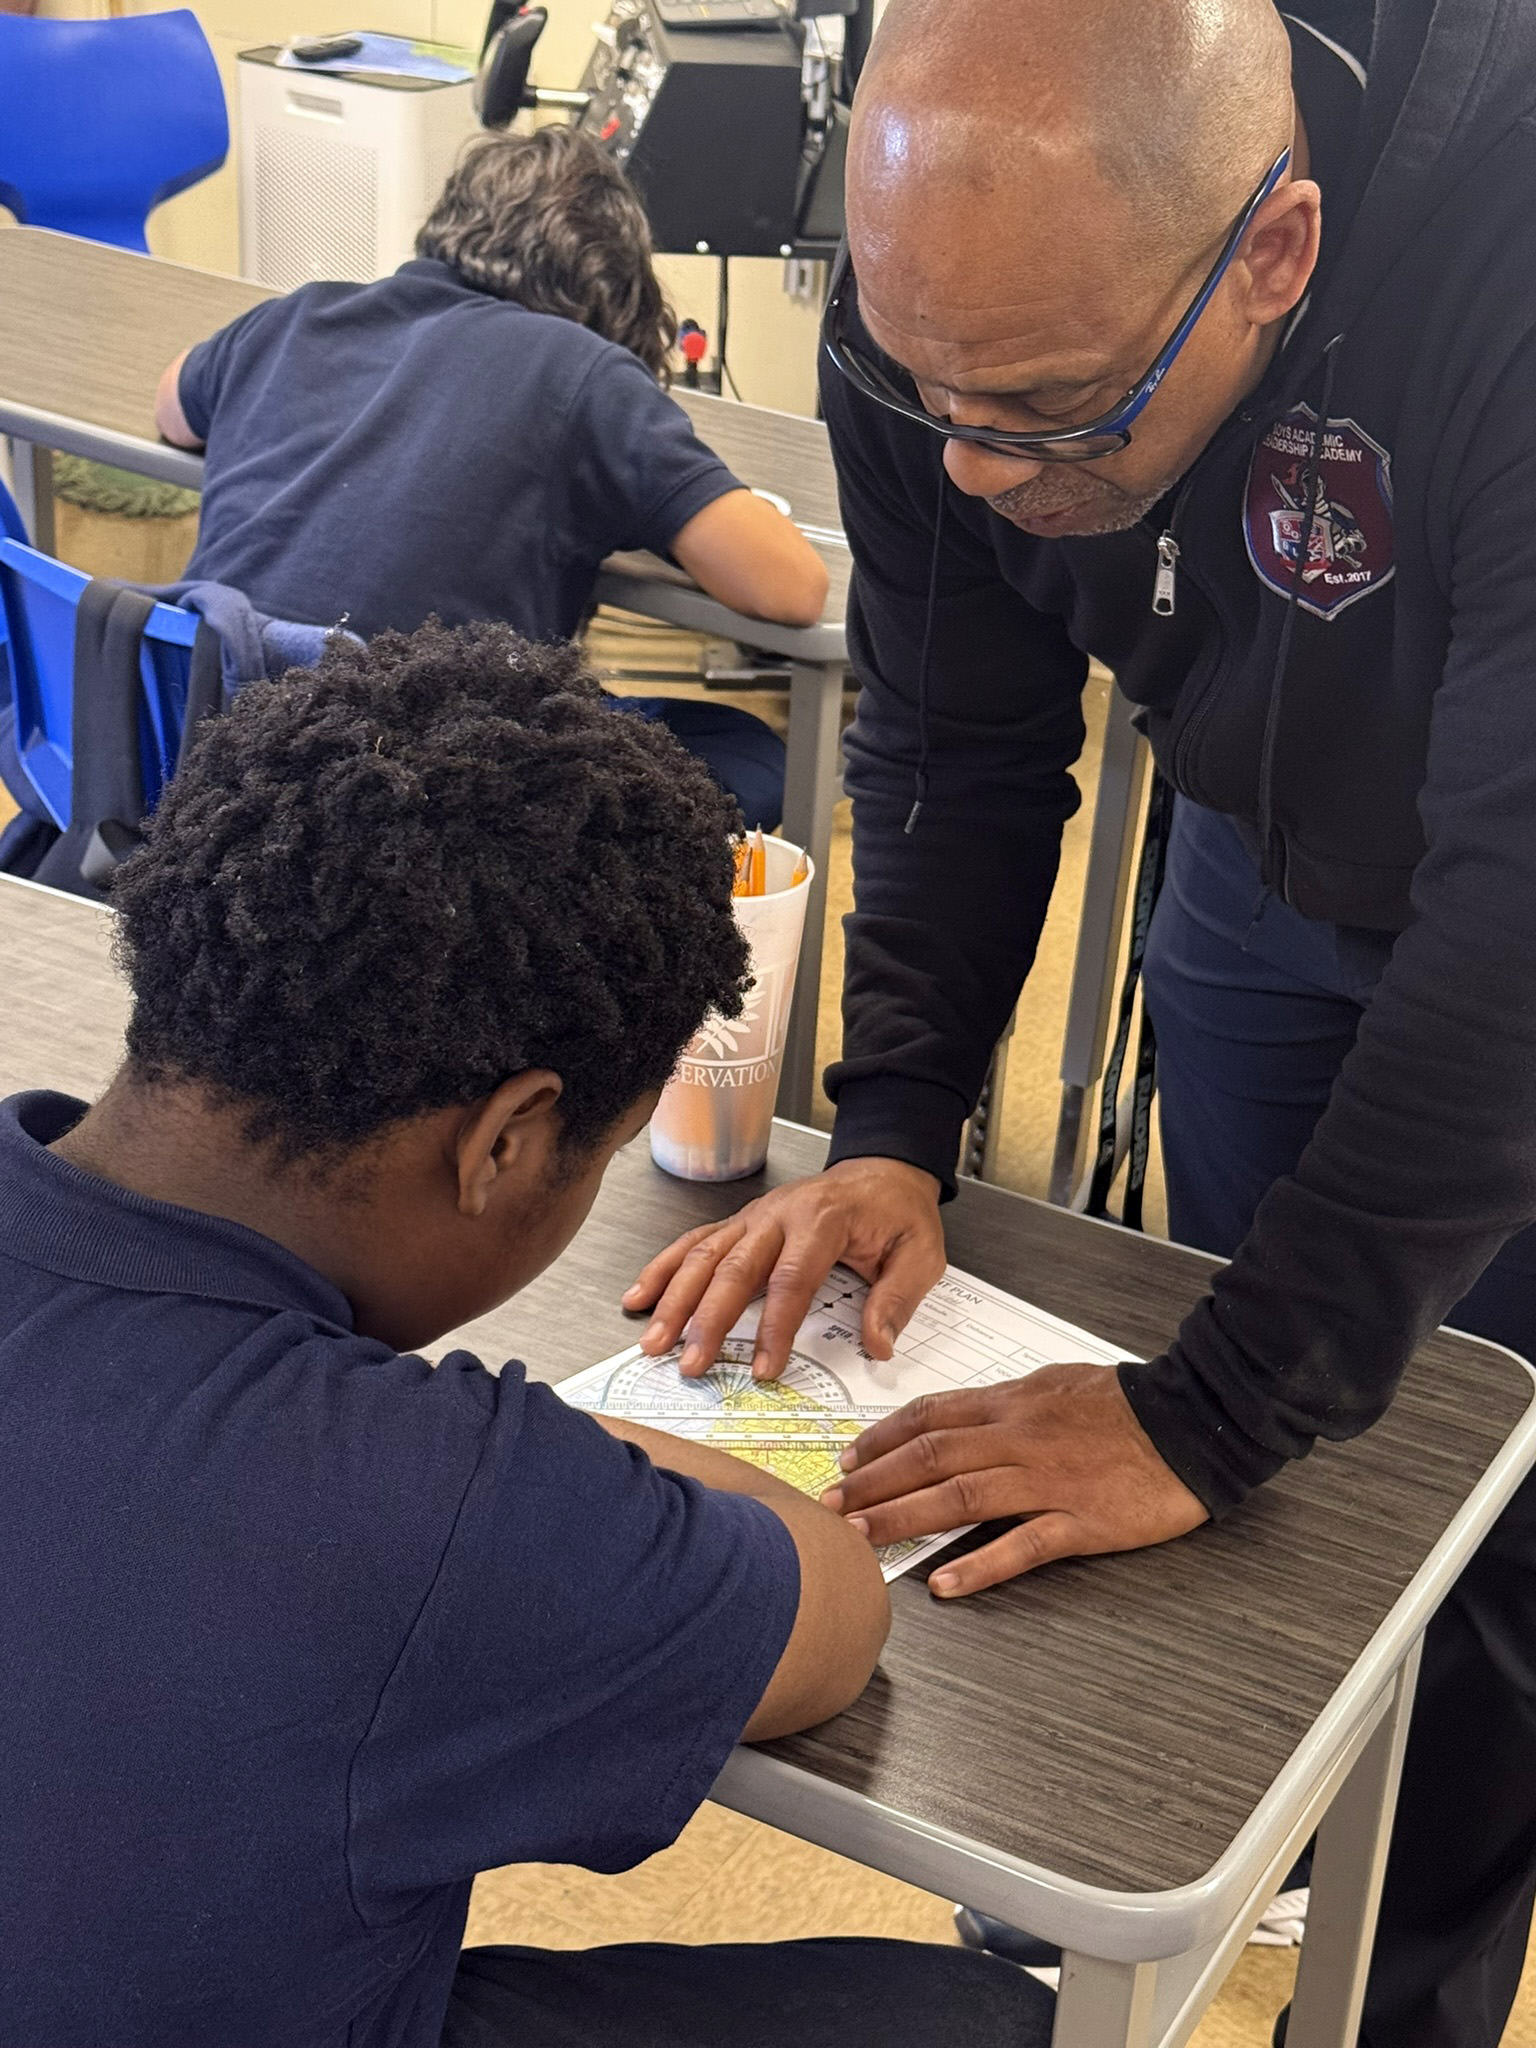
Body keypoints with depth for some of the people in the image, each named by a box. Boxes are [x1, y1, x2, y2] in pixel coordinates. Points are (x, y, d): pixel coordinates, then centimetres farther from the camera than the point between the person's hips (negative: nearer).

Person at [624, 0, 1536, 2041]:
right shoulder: (953, 285, -22)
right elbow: (955, 742, -8)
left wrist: (1210, 1413, -38)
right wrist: (888, 1134, -18)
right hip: (1282, 860, 4)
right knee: (1256, 1492, 13)